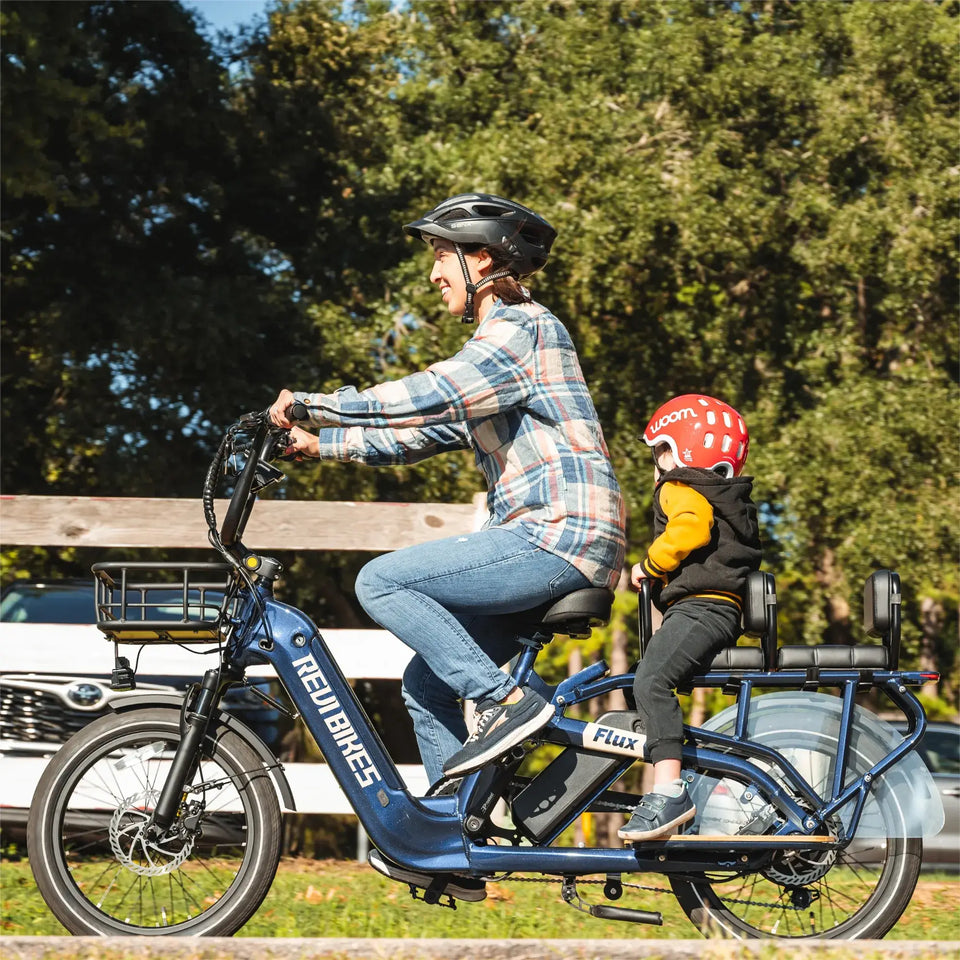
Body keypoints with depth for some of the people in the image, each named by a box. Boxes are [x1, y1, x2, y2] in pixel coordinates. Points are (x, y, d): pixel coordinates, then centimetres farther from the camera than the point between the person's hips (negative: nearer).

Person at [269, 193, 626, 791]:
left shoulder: (521, 328, -7)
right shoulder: (501, 338, 25)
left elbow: (427, 398, -20)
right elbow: (427, 432, 24)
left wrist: (309, 404, -14)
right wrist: (321, 444, 17)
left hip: (561, 538, -10)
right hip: (550, 544, 10)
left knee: (381, 582, -15)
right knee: (426, 685, 9)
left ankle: (507, 701, -18)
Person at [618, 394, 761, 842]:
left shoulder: (678, 489, -1)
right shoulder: (730, 500, 30)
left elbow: (691, 527, -21)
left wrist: (649, 565, -8)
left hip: (699, 607, -11)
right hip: (727, 608, 11)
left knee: (651, 681, -27)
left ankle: (669, 792, -41)